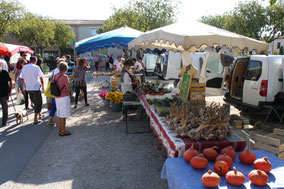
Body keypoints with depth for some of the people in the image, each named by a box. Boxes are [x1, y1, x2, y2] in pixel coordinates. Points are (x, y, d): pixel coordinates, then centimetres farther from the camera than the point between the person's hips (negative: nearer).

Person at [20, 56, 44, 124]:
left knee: (34, 102, 20)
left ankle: (39, 114, 31)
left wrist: (22, 88, 13)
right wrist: (42, 85, 13)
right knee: (38, 103, 3)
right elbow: (41, 77, -2)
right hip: (36, 88, -5)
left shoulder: (24, 67, 3)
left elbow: (22, 78, 5)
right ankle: (35, 119, 0)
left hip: (28, 88, 5)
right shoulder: (36, 67, -9)